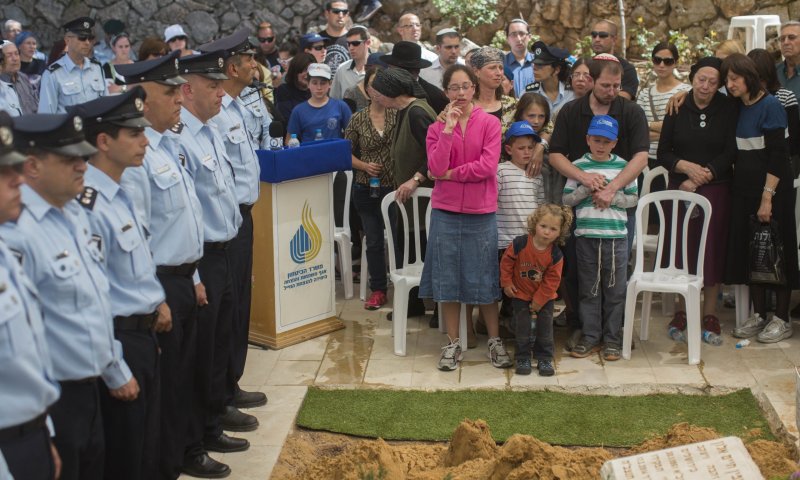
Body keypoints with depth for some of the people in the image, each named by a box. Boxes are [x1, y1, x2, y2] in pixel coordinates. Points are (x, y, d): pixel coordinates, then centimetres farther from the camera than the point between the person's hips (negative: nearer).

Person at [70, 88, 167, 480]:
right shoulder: (89, 207, -24)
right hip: (119, 340, -9)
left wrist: (158, 300, 5)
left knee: (147, 448, 21)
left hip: (145, 333, 9)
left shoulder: (119, 194, 6)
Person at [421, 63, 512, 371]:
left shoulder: (490, 123, -2)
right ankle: (453, 343, 19)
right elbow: (436, 168, -11)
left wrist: (450, 173, -9)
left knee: (485, 278, 7)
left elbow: (487, 166, -14)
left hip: (481, 212, -2)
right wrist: (448, 129, -15)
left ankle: (495, 341, 21)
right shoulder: (437, 127, 4)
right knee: (446, 279, 7)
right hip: (445, 211, 2)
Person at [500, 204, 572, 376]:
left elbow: (551, 281, -13)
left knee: (545, 326, 5)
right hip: (520, 293, -1)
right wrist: (506, 283, -6)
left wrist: (539, 301, -11)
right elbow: (506, 261, -9)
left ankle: (545, 358, 17)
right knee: (522, 326, 3)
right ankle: (523, 358, 14)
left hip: (544, 296, 1)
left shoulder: (556, 255, -20)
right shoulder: (520, 244, -23)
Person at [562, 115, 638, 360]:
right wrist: (587, 187, -11)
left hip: (616, 236, 0)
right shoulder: (578, 166, 4)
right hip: (586, 236, 0)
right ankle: (591, 336, 17)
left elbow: (633, 198, 5)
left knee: (615, 290, 5)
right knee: (588, 289, 7)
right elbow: (567, 198, 3)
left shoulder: (623, 166, 4)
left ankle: (612, 338, 16)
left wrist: (611, 196, -10)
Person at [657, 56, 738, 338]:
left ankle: (710, 313, 11)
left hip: (716, 188, -1)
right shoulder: (678, 110, 4)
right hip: (680, 188, 1)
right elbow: (663, 153, 5)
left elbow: (730, 153, -4)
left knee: (712, 247, 0)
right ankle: (682, 310, 14)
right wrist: (687, 167, -13)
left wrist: (699, 179, -11)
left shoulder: (728, 110, 1)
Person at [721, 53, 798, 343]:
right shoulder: (736, 108, 7)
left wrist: (767, 197, -20)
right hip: (743, 189, 7)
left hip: (772, 190, -7)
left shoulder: (770, 106, -12)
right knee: (748, 251, 8)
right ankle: (759, 315, 19)